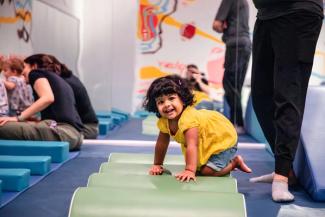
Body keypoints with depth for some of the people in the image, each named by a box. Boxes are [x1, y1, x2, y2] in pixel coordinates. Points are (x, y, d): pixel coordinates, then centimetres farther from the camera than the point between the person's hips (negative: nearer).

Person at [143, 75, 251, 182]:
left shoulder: (188, 119, -39)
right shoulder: (164, 121, -14)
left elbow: (192, 146, -46)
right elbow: (162, 142, 0)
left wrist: (190, 170, -52)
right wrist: (157, 165, 3)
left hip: (224, 138, -8)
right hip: (205, 141, 8)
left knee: (208, 171, -18)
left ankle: (234, 161, 6)